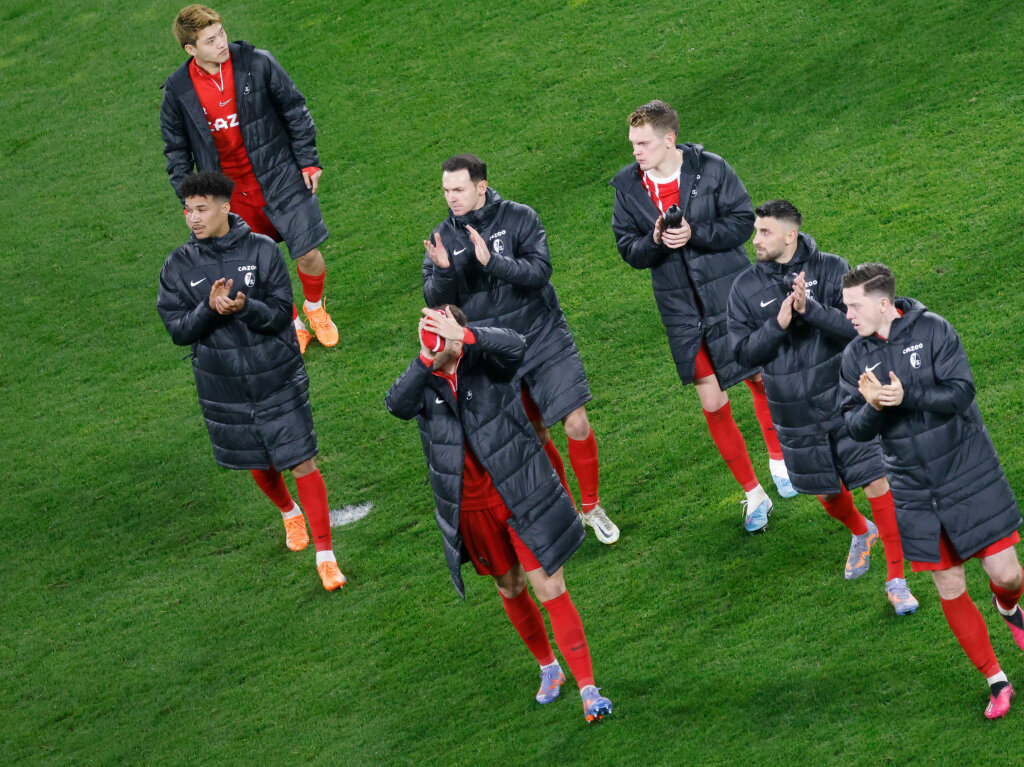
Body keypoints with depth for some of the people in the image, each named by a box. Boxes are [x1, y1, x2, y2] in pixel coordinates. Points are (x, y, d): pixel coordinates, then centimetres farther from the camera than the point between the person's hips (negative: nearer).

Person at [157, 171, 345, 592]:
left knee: (302, 463, -5)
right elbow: (178, 330, -7)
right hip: (224, 387, 3)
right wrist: (210, 309, -26)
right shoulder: (179, 265, -4)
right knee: (259, 465, 18)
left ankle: (325, 554, 5)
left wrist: (244, 307, -30)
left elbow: (281, 314, -10)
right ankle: (289, 513, 50)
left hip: (278, 379, -3)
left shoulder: (262, 250, -10)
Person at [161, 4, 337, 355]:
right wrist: (190, 200, 5)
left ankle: (314, 307, 31)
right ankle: (293, 327, 30)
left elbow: (295, 112, 0)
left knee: (308, 255, -1)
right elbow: (176, 149, 6)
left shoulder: (258, 63, -12)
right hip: (232, 193, 1)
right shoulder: (177, 90, -8)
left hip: (280, 177, -1)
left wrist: (309, 162, 1)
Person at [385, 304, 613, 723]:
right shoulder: (423, 382, -4)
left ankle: (588, 688, 2)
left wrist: (465, 337, -47)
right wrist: (425, 359, -37)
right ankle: (548, 667, 42)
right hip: (470, 510, 4)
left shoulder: (487, 364, -10)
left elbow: (515, 346, -33)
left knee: (551, 590, -4)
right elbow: (397, 405, -25)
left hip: (522, 497, -4)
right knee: (510, 589, 19)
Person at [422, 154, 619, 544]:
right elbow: (436, 301, -6)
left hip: (543, 338, -2)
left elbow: (540, 271, -18)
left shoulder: (518, 218, -8)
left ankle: (592, 507, 13)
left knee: (576, 425, -7)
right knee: (534, 438, 9)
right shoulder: (443, 237, -2)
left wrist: (492, 262, -31)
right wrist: (442, 271, -28)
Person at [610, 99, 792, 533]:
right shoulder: (628, 186, -3)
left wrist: (695, 234, -23)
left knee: (763, 379, 9)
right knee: (712, 405, 3)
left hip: (731, 294, -2)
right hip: (682, 309, 2)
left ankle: (778, 459, 38)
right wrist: (655, 241, -22)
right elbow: (628, 250, 0)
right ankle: (753, 494, 17)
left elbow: (743, 221, -9)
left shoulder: (711, 170, -11)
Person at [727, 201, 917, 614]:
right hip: (796, 414, 3)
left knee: (878, 484, -8)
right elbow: (743, 352, -5)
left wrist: (811, 309, -31)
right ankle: (860, 533, 50)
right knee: (826, 491, 16)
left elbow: (858, 327, -17)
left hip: (846, 399, -3)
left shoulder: (831, 269, -9)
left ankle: (896, 579, 5)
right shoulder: (746, 288, -2)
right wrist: (778, 324, -21)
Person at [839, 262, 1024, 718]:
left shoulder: (933, 330, -11)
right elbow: (855, 428, -3)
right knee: (950, 591, 3)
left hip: (968, 474, -3)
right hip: (914, 489, 3)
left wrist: (906, 395, -32)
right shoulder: (856, 357, 0)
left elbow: (961, 392, -19)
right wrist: (873, 406, -25)